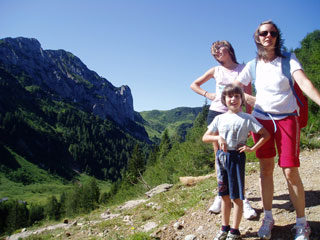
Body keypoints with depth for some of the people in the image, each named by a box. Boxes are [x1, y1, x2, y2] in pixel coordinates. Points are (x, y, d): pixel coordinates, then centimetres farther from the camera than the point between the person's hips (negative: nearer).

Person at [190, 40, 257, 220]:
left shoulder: (243, 69, 3)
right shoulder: (216, 71, 10)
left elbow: (248, 96, 3)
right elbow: (194, 85, 19)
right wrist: (208, 95, 3)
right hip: (216, 113, 2)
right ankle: (221, 195, 16)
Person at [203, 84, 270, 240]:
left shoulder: (247, 118, -2)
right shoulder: (219, 118, 7)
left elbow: (265, 134, -3)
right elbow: (205, 137, 8)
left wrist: (252, 148, -11)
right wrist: (219, 138, -10)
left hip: (237, 157, -3)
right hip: (221, 157, 3)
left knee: (236, 196, 2)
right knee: (225, 195, 12)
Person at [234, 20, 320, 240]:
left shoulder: (288, 60, -3)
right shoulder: (253, 66, 5)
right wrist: (253, 100, -3)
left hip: (287, 118, -2)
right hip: (262, 118, 3)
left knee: (291, 172, -6)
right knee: (266, 169, 6)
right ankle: (268, 218, 20)